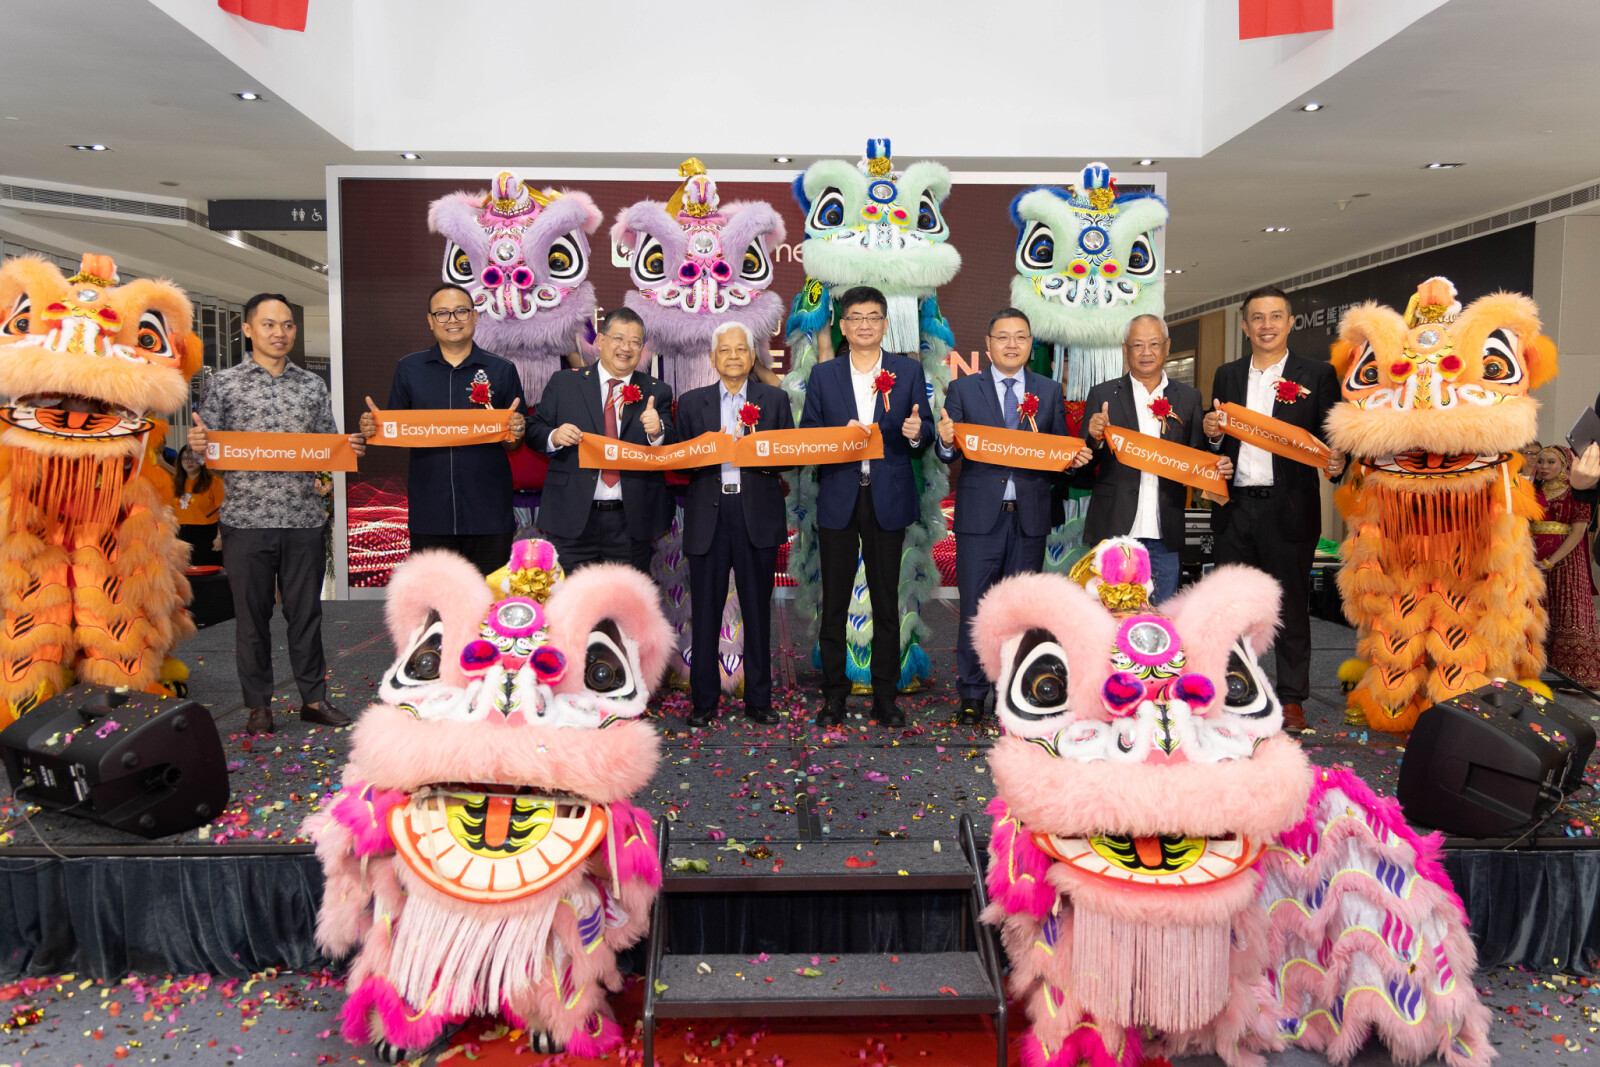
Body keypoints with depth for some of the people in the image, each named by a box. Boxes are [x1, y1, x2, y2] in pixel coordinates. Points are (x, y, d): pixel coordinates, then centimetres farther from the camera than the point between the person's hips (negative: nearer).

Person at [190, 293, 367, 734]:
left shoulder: (312, 385, 12)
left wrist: (351, 448, -8)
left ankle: (313, 698, 19)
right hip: (247, 520, -2)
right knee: (252, 615, 6)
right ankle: (258, 706, 17)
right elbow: (207, 449, 4)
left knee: (306, 611, 8)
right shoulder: (224, 383, 4)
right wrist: (197, 445, -18)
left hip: (303, 520, 2)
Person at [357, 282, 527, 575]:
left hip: (489, 515, -1)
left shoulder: (502, 370, 5)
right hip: (429, 516, 1)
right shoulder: (408, 369, 8)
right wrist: (373, 427, -9)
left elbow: (514, 446, 7)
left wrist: (515, 434, -14)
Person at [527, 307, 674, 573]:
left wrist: (657, 432, -21)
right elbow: (535, 430, 7)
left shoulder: (657, 393, 7)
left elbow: (672, 452, 0)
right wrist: (554, 437, -14)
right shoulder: (564, 382, 7)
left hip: (630, 523, 1)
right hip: (573, 519, -1)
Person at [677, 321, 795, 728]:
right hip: (707, 515, 0)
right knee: (705, 611, 3)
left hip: (758, 514, 0)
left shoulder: (775, 399, 11)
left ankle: (758, 699, 17)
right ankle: (703, 700, 15)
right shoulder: (691, 402, 11)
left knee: (757, 611, 6)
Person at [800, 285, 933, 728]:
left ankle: (885, 695, 17)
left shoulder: (909, 371, 5)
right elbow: (806, 435, 3)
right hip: (838, 499, 1)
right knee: (834, 600, 6)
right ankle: (834, 692, 17)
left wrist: (916, 433, -20)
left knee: (886, 601, 7)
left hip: (887, 499, 0)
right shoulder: (823, 375, 6)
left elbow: (926, 430, 3)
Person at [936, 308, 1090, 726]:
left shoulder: (1050, 391, 11)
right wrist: (945, 440, -24)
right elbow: (948, 453, -2)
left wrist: (1076, 457, -11)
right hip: (980, 515, -2)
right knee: (975, 609, 1)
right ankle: (972, 694, 12)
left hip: (1030, 517, 2)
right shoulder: (963, 389, 4)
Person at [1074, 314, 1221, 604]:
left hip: (1164, 536, 2)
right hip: (1113, 531, -1)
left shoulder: (1189, 398, 11)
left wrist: (1218, 468, -8)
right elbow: (1084, 469, 3)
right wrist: (1095, 438, -17)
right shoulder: (1102, 395, 5)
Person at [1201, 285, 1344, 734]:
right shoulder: (1227, 376, 13)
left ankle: (1292, 699, 17)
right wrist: (1213, 433, -7)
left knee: (1291, 605, 6)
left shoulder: (1317, 374, 3)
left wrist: (1338, 458, -21)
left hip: (1288, 508, -3)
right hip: (1235, 507, 3)